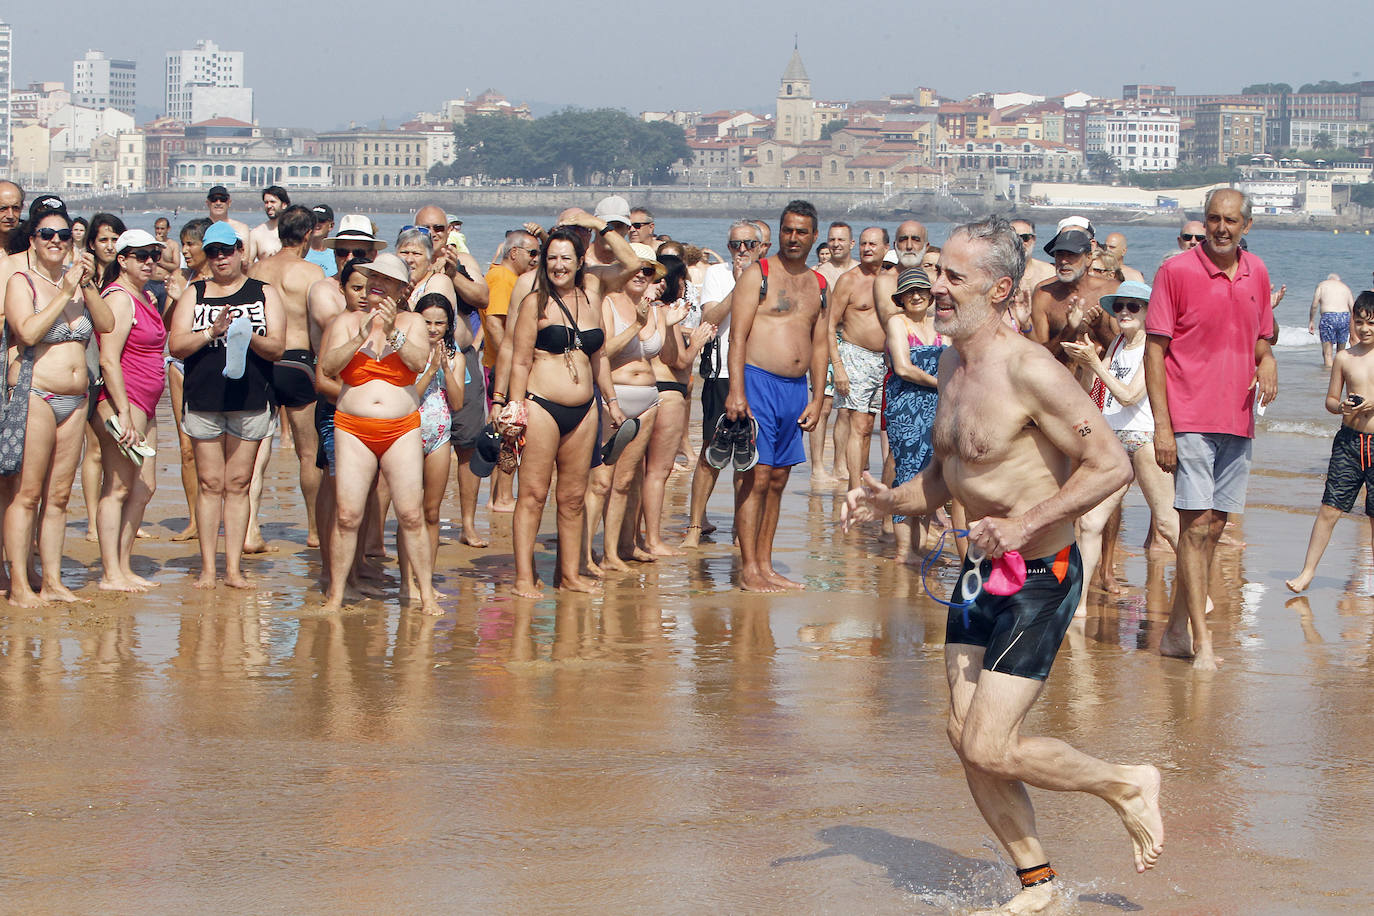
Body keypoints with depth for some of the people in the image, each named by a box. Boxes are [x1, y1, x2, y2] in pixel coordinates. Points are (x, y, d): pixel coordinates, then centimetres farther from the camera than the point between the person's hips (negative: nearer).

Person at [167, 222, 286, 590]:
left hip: (250, 400, 0)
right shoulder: (194, 294, 11)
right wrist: (213, 331, -14)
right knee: (209, 483, 0)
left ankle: (234, 568, 4)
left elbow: (276, 347, 0)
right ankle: (207, 568, 4)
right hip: (203, 398, 0)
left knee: (238, 484, 1)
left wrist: (248, 336, -19)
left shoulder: (264, 293, 10)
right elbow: (176, 345, 0)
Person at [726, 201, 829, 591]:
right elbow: (738, 335, -8)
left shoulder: (818, 284, 15)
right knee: (756, 476, -9)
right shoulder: (758, 274, -3)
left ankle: (766, 565, 12)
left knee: (778, 478, 7)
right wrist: (736, 391, -17)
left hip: (797, 388, 6)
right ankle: (749, 570, -8)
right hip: (758, 382, -6)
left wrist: (816, 398, 12)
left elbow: (820, 344, 19)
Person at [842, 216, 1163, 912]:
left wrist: (1025, 525, -26)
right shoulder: (951, 363, 7)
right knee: (966, 739, 7)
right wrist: (888, 503, -1)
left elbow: (1111, 464, -22)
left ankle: (1127, 787, 12)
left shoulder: (1028, 369, -20)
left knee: (989, 749, -11)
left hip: (1039, 576, -8)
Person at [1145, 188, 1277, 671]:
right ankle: (1201, 643, -10)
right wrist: (1161, 425, -13)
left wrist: (1267, 361, -3)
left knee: (1214, 527, 9)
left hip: (1237, 420, 6)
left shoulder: (1256, 273, 10)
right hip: (1191, 419, -6)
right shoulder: (1176, 271, -6)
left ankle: (1175, 632, 20)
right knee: (1196, 525, -9)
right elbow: (1154, 349, -7)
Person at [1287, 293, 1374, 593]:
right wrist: (1341, 407, -13)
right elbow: (1330, 399, 9)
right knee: (1330, 508, -3)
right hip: (1349, 441, 1)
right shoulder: (1344, 357, 4)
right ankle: (1308, 571, 3)